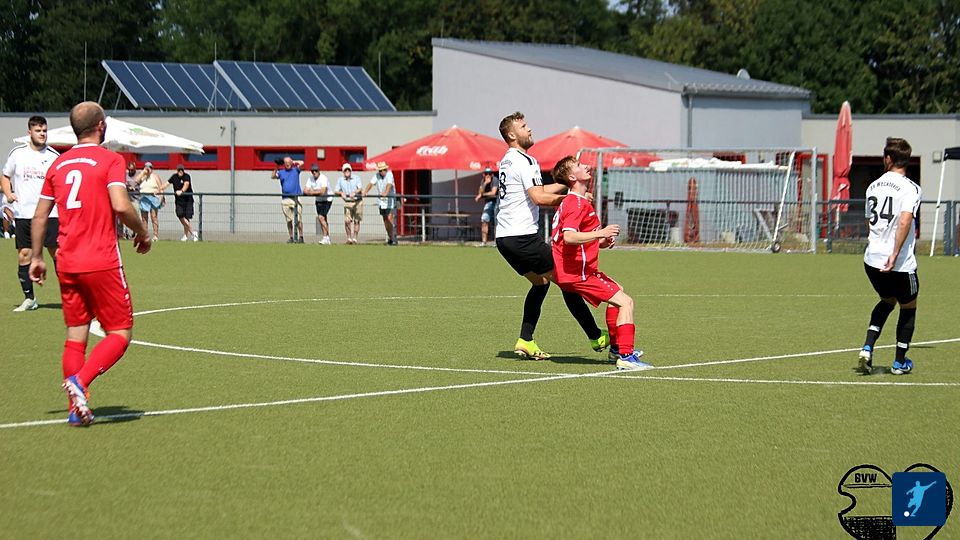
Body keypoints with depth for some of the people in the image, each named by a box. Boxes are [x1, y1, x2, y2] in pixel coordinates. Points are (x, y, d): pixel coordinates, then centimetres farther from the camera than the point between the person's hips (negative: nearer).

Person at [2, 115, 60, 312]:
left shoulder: (53, 155, 3)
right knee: (24, 255, 1)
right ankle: (29, 298, 9)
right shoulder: (17, 153, 4)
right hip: (23, 214, 1)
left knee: (57, 253, -5)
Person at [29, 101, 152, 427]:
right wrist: (142, 233, -3)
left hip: (67, 263, 6)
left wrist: (37, 258, 23)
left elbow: (40, 216, 14)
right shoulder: (109, 160, -6)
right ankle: (80, 381, -19)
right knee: (120, 333, 2)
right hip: (102, 262, -6)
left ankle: (77, 408, 7)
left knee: (75, 336, 11)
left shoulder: (58, 164, 12)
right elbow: (120, 206, -20)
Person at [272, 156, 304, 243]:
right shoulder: (281, 172, 14)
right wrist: (276, 168, -11)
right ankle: (291, 237, 9)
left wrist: (293, 162, 12)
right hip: (285, 199, 2)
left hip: (296, 197, -2)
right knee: (289, 220, 4)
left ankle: (301, 237, -4)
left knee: (298, 219, -8)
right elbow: (273, 177, 1)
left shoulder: (295, 170, 10)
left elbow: (301, 163, -1)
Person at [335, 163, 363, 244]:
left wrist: (354, 192, -32)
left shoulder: (356, 179, 3)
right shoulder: (340, 180, 9)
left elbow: (359, 189, -11)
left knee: (356, 221, -1)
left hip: (357, 202, -1)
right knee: (347, 221, -11)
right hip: (347, 202, 1)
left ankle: (354, 238, 8)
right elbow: (336, 192, 5)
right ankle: (349, 237, 4)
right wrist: (341, 193, -17)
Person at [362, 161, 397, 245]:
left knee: (389, 218, -16)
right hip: (381, 200, 5)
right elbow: (371, 183, -10)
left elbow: (389, 184, -29)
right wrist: (365, 192, -28)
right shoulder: (377, 175, 0)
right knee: (385, 220, 9)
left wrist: (386, 193, -48)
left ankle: (394, 238, -14)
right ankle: (390, 238, 20)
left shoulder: (389, 174, -13)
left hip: (390, 200, -5)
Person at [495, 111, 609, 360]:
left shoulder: (507, 161, 18)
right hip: (522, 236, -10)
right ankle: (596, 338, 0)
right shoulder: (524, 161, -13)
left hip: (505, 237, 10)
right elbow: (538, 197, -23)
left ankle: (525, 341, 13)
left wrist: (567, 183, 23)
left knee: (541, 282, 21)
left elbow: (537, 191, 27)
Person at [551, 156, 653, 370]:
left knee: (617, 290, 31)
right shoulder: (576, 203, -17)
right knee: (625, 302, -14)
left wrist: (600, 242, 13)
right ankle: (625, 356, -20)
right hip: (577, 273, -11)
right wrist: (600, 233, -33)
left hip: (579, 269, 11)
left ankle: (616, 346, 36)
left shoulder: (574, 201, 17)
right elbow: (568, 237, -31)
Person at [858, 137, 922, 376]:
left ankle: (867, 347, 8)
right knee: (908, 307, 17)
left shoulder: (873, 186, 9)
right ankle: (900, 362, 20)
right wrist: (895, 255, -24)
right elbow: (904, 222, -25)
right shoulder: (910, 188, -11)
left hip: (871, 259, 5)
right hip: (900, 264, -5)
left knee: (887, 300, 27)